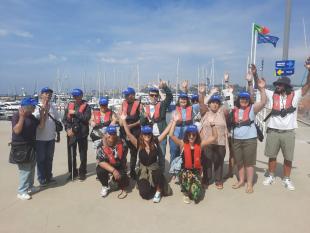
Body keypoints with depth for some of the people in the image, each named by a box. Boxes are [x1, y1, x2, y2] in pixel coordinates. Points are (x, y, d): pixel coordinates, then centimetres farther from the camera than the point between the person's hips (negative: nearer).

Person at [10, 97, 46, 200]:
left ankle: (30, 187, 32)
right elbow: (17, 130, -25)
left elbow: (40, 125, 9)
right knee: (25, 169, -6)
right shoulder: (17, 116, -15)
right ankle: (21, 192, 5)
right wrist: (22, 117, -31)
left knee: (31, 168, 18)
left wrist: (42, 114, 2)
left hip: (31, 146, 9)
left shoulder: (31, 116, 8)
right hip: (21, 147, -9)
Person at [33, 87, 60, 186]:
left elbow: (57, 120, 9)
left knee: (49, 158, 16)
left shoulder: (53, 106, 5)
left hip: (51, 137, 5)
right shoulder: (37, 106, -9)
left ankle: (49, 177, 30)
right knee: (41, 159, 6)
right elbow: (34, 119, -22)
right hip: (40, 137, -5)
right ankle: (41, 179, 20)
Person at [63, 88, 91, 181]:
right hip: (71, 133, 3)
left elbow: (86, 118, -17)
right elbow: (65, 119, 7)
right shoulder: (70, 105, 9)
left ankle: (82, 172, 19)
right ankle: (72, 172, 23)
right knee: (71, 154, 10)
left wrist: (75, 113, -15)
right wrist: (68, 129, -7)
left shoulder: (86, 106, -2)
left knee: (83, 154, 6)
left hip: (82, 133, -3)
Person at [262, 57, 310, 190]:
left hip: (288, 132, -1)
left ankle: (286, 179, 26)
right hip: (273, 131, 1)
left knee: (288, 158, 10)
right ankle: (271, 176, 28)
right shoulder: (272, 95, 2)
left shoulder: (295, 95, -1)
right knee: (272, 156, 12)